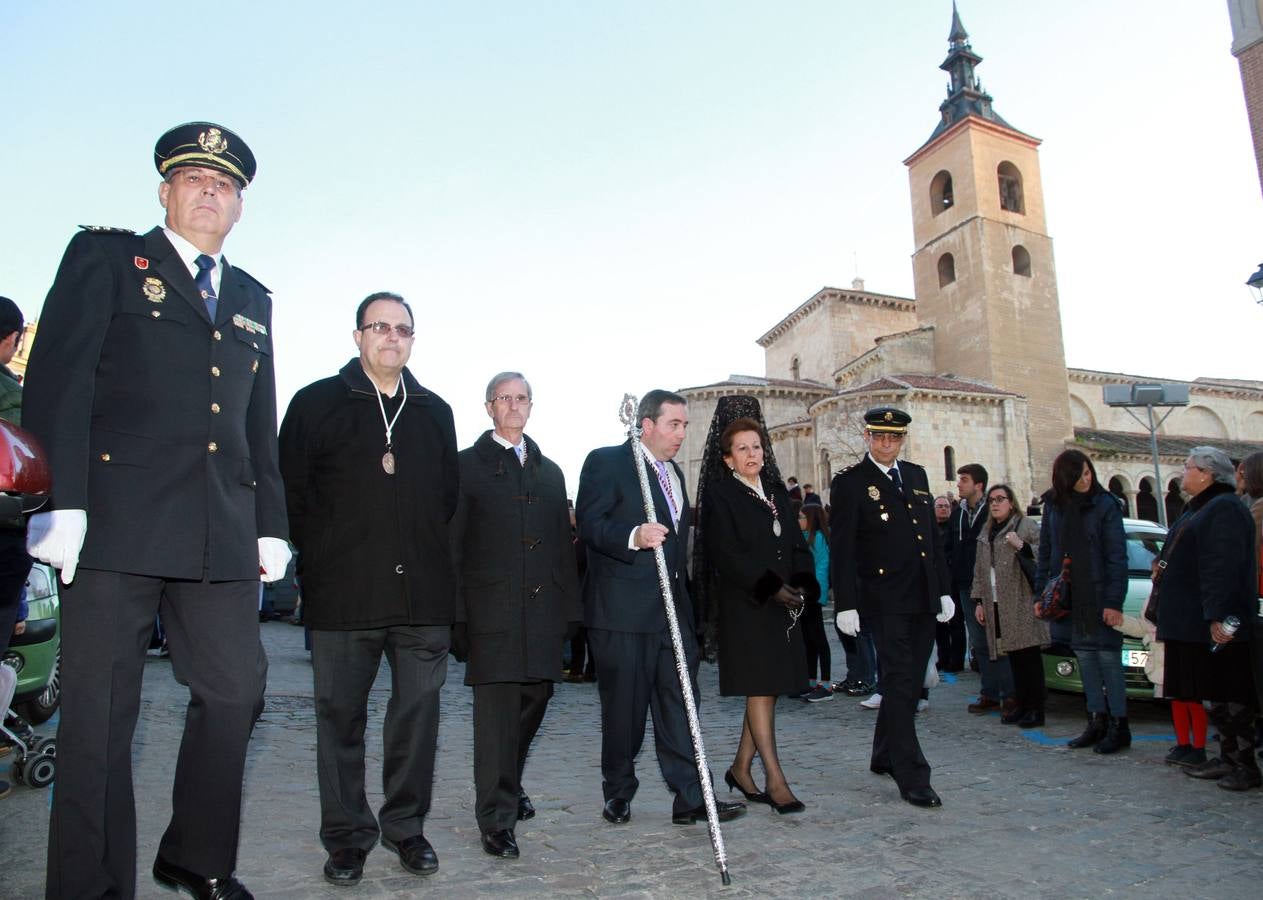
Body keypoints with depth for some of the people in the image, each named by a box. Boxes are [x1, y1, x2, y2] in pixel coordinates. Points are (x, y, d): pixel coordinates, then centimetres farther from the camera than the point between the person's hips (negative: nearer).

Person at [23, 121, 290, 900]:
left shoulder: (253, 301, 21)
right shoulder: (104, 258, 7)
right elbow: (57, 384, -4)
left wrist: (271, 525, 12)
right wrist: (62, 504, -14)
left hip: (222, 535, 5)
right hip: (116, 520, -5)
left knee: (235, 692, 8)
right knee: (102, 711, 2)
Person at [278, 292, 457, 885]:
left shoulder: (435, 412, 14)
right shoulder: (317, 403, 4)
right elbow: (291, 489, 2)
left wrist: (431, 557, 11)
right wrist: (321, 557, 0)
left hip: (424, 594, 3)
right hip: (343, 593, -2)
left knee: (419, 712, 7)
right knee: (341, 715, 6)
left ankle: (406, 827, 24)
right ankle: (347, 838, 22)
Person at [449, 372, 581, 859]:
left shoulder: (549, 471, 17)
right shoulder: (467, 465, 2)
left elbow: (563, 544, 16)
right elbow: (452, 545, -3)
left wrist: (569, 607, 10)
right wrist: (457, 614, -10)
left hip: (542, 611, 5)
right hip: (492, 611, -5)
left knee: (535, 699, 13)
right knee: (497, 712, -3)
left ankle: (509, 784, 36)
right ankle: (497, 818, 8)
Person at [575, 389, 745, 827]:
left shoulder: (674, 473, 20)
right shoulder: (606, 462, -5)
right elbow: (589, 523, -15)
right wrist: (633, 537, -31)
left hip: (671, 608, 7)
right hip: (622, 609, -7)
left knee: (679, 703, 4)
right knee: (624, 707, 4)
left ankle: (691, 798, 9)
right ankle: (618, 794, 21)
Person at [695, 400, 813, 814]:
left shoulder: (777, 493, 16)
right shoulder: (721, 495, -4)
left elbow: (798, 546, 13)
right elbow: (727, 554, -13)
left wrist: (802, 586, -4)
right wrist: (771, 588, -19)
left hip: (784, 605, 6)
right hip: (745, 606, -6)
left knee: (768, 690, 8)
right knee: (759, 689, -3)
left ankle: (741, 769, 21)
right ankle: (775, 780, 3)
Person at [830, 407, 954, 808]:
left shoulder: (916, 475, 15)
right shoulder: (850, 482, -5)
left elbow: (933, 536, 18)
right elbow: (841, 549, -8)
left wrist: (944, 590, 14)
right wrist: (846, 604, -13)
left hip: (923, 600, 6)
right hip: (885, 601, -6)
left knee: (910, 684, 12)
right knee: (900, 682, -8)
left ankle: (885, 757, 29)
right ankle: (912, 777, -3)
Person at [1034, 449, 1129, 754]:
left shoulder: (1105, 504, -7)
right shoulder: (1053, 506, 6)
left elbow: (1117, 556, -9)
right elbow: (1045, 552, 11)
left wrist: (1113, 602, -13)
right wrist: (1040, 592, 7)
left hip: (1099, 595, -4)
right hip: (1067, 597, 4)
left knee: (1108, 658, 0)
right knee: (1085, 659, 11)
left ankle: (1119, 726, 9)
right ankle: (1097, 722, 20)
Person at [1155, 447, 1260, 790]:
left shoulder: (1224, 509, -14)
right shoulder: (1198, 509, 18)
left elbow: (1223, 568, -23)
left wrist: (1218, 615, -28)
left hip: (1217, 624, -10)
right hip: (1193, 622, 10)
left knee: (1230, 695, -3)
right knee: (1214, 695, 14)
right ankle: (1228, 758, 22)